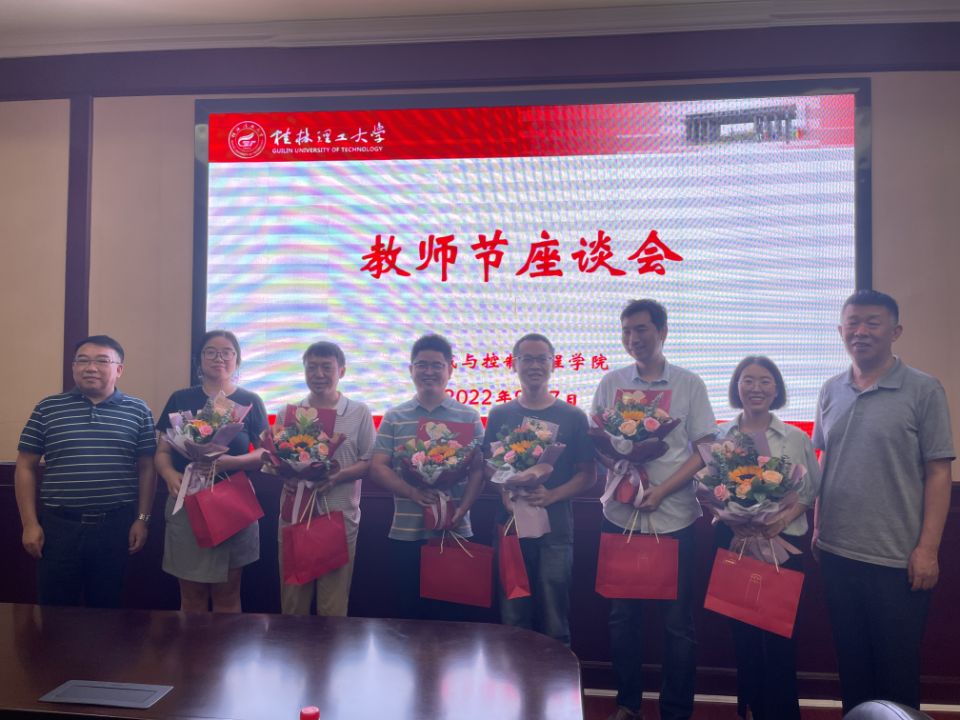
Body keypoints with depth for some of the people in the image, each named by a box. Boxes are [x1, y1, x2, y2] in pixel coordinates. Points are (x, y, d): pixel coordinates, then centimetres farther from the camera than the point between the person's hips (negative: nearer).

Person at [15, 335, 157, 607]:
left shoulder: (138, 411, 3)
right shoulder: (47, 408, 3)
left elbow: (147, 468, 4)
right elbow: (26, 467, 5)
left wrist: (142, 519, -1)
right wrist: (30, 523, 0)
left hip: (116, 526, 0)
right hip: (58, 525, 0)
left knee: (106, 609, 12)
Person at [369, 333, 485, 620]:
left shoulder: (469, 417, 4)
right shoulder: (394, 417, 6)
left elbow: (478, 470, 1)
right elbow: (377, 467, 1)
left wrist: (461, 510, -14)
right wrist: (412, 492, -16)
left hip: (455, 533, -1)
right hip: (405, 535, 1)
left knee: (453, 613, 7)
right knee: (408, 613, 12)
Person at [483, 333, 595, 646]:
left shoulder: (573, 417, 4)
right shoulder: (500, 415, 9)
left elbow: (588, 474, 3)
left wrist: (551, 495, -14)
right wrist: (506, 490, -11)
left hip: (555, 529, -1)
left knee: (554, 624, 5)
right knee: (512, 619, 8)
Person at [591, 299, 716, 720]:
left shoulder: (689, 384, 1)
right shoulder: (612, 382, 6)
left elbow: (704, 450, -2)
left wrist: (662, 490, -13)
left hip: (674, 516, -2)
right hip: (620, 515, 2)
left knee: (677, 620, 6)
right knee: (623, 614, 10)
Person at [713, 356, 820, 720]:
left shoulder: (797, 439, 2)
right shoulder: (719, 437, 4)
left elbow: (813, 490, 5)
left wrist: (787, 516, -11)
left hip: (782, 543, -1)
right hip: (733, 542, 1)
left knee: (779, 632, 0)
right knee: (742, 631, 9)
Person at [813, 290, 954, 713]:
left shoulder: (923, 391, -7)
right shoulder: (831, 391, 6)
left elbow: (938, 473, -8)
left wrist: (927, 549, -11)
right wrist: (817, 525, 10)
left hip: (897, 558, -4)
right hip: (836, 553, 4)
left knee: (896, 667, 11)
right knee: (851, 662, 17)